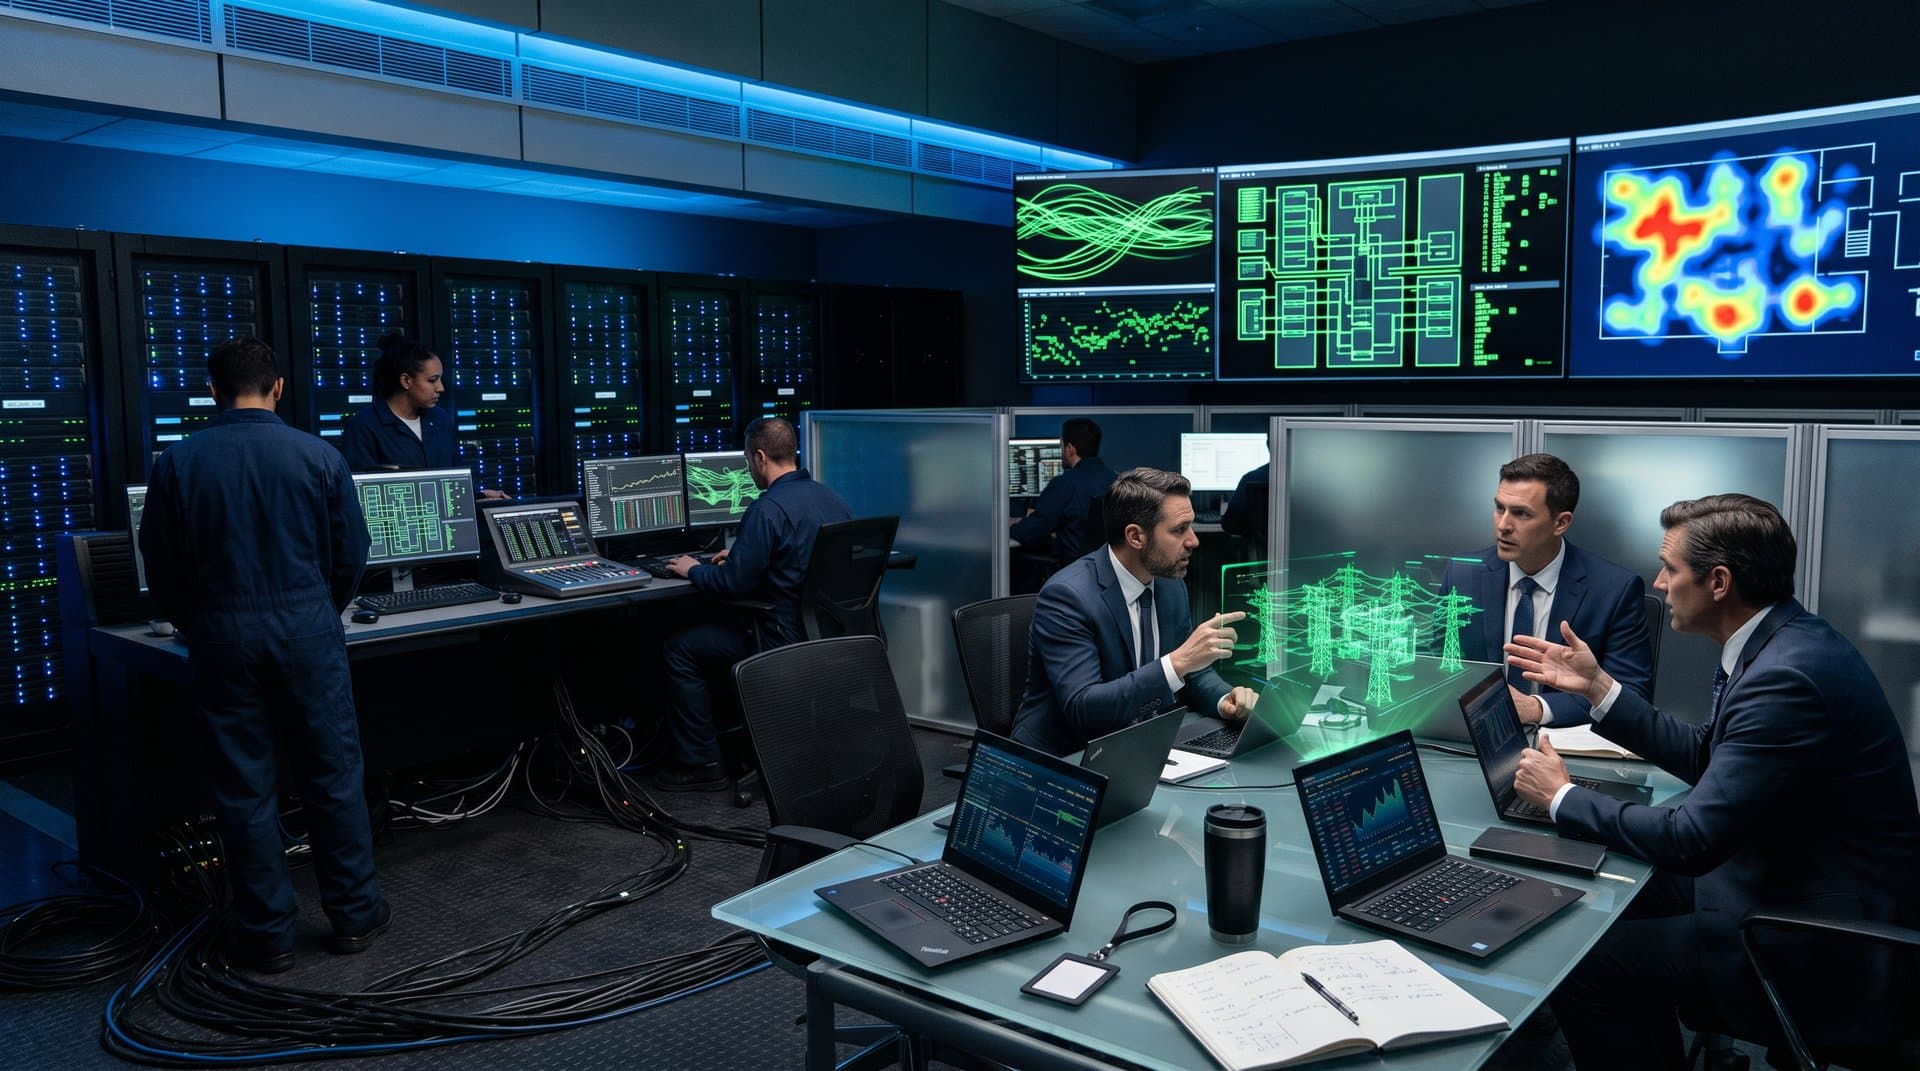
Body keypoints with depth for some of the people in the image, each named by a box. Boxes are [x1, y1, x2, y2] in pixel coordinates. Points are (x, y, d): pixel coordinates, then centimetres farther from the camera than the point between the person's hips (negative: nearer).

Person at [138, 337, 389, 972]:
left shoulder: (177, 464, -2)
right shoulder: (320, 458, -4)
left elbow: (160, 569, 3)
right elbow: (351, 556, 2)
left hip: (223, 637, 0)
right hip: (308, 631, 0)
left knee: (243, 787, 8)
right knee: (333, 776, 9)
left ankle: (267, 934, 16)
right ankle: (354, 915, 19)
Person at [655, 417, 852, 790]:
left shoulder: (768, 509, -21)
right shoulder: (832, 499, 6)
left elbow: (733, 584, -18)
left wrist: (692, 570, 2)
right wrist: (741, 556, 25)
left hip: (787, 639, -9)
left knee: (680, 649, 6)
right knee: (719, 623, 31)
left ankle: (700, 763, 11)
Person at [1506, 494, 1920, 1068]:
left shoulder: (1787, 677, -28)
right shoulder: (1781, 641, 3)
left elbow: (1690, 840, -27)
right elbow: (1706, 756, 14)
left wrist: (1562, 796, -14)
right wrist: (1597, 686, 9)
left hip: (1821, 953, -10)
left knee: (1580, 967, -11)